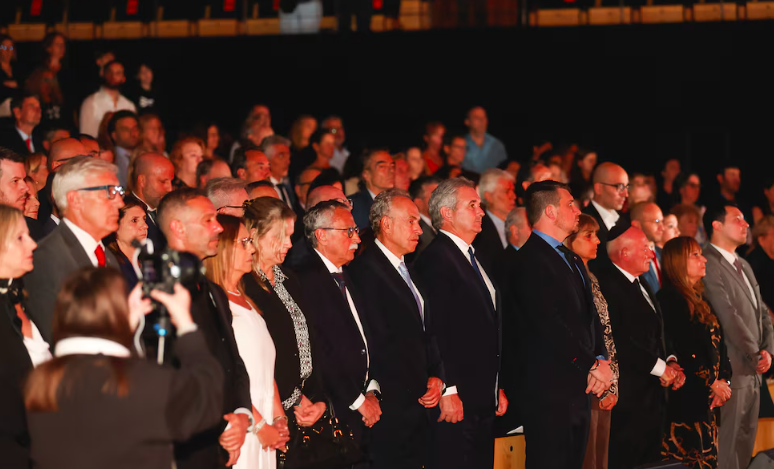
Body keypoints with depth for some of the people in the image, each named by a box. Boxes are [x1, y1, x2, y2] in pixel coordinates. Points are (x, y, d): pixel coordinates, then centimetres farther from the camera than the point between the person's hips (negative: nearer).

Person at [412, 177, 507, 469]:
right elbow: (436, 330, -19)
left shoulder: (472, 259, 20)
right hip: (456, 401, -10)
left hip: (484, 399, 10)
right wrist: (448, 391, -22)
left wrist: (497, 387, 19)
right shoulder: (436, 258, -12)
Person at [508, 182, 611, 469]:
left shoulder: (571, 259, 20)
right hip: (549, 389, -9)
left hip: (579, 388, 9)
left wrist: (601, 360, 0)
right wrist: (592, 366, -14)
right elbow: (549, 325, -18)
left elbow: (590, 316, 18)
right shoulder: (529, 261, -12)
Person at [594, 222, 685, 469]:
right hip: (629, 396, -10)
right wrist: (660, 367, -14)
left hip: (654, 393, 10)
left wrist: (671, 361, 4)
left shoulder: (641, 285, 17)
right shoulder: (606, 284, -16)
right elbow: (618, 341, -23)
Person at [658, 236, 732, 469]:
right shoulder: (669, 299, -10)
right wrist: (712, 383, -11)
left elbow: (718, 343, 15)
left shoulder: (700, 298, 18)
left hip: (709, 398, 8)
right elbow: (682, 350, -16)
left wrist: (724, 380, 0)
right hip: (686, 397, -8)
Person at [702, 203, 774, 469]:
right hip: (732, 369, -9)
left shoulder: (744, 266, 18)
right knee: (728, 445, -7)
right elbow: (729, 316, -17)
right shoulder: (709, 264, -13)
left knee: (746, 441, 11)